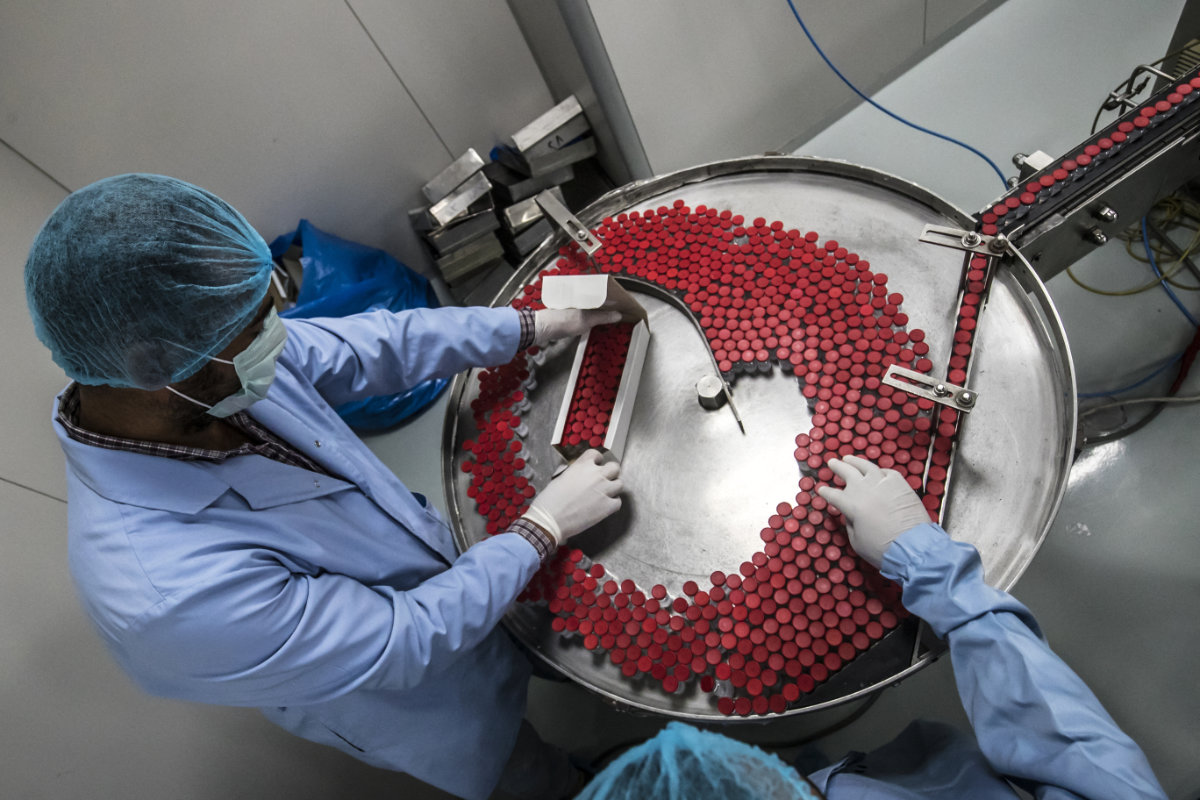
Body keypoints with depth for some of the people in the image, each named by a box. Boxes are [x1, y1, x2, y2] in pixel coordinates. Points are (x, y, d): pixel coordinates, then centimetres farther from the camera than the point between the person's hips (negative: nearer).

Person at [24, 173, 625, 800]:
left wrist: (543, 325, -10)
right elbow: (404, 644, -33)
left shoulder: (204, 364, -25)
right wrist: (543, 529, -24)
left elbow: (373, 346, -12)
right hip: (411, 697, -5)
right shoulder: (175, 589, -45)